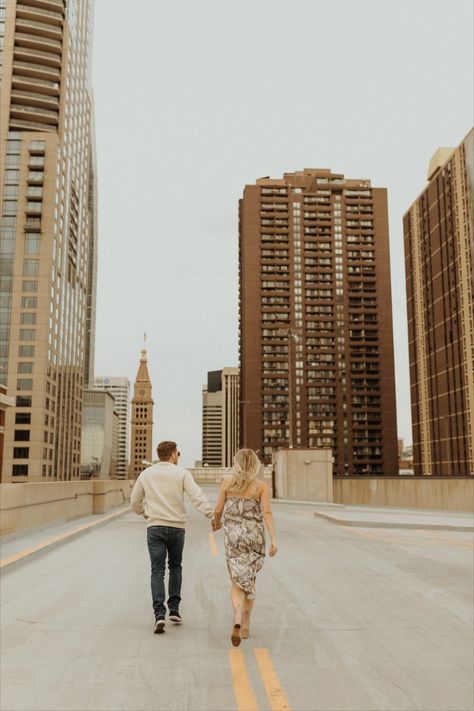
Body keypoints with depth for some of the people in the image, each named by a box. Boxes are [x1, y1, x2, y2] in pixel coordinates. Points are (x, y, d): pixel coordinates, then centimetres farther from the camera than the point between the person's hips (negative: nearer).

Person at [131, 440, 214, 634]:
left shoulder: (146, 474, 6)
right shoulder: (182, 473, -3)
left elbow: (135, 502, 14)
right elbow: (197, 496, -15)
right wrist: (212, 515, -18)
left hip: (154, 527, 1)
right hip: (177, 527, -1)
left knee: (157, 570, 1)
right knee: (175, 566, 19)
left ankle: (159, 614, -13)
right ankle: (174, 609, 16)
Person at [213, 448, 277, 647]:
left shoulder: (227, 482, -1)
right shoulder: (262, 486, -3)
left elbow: (218, 509, 2)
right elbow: (267, 513, -13)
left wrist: (216, 523, 23)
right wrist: (274, 540, -16)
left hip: (233, 536, 0)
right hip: (255, 537, 1)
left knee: (238, 582, 3)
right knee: (250, 580, 20)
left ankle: (237, 622, -22)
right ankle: (246, 625, 24)